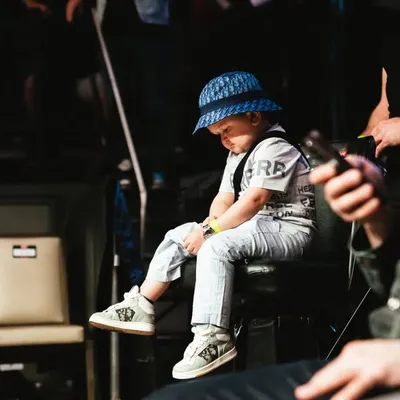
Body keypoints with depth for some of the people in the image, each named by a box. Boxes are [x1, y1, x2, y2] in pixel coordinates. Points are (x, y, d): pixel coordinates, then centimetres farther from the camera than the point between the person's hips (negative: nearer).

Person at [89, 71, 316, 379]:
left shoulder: (274, 148, -13)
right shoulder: (238, 155, 21)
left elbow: (254, 200, -23)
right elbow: (224, 199, 17)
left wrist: (210, 230, -22)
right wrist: (212, 224, -6)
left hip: (286, 230, -11)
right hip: (255, 227, 11)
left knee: (216, 247, -33)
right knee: (179, 235, 6)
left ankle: (212, 337, -37)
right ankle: (141, 306, 4)